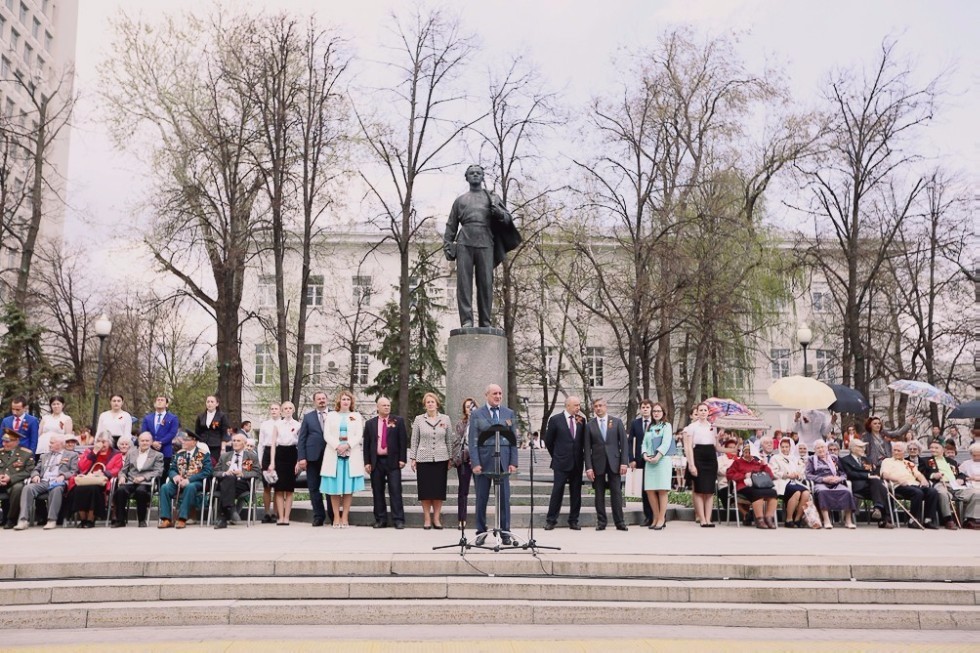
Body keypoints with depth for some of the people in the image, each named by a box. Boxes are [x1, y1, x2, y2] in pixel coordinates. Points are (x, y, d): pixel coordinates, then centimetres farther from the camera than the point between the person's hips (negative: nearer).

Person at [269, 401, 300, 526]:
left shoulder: (298, 425, 6)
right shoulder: (277, 424, 8)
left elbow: (300, 444, 5)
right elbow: (273, 444, 6)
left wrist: (299, 462, -3)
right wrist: (272, 463, -2)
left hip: (292, 454, 0)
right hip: (280, 454, 0)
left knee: (289, 489, 2)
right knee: (279, 488, -3)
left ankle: (286, 517, 4)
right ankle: (280, 517, 1)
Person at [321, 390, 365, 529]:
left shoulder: (357, 416, 13)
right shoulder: (331, 415, 12)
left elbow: (359, 435, 3)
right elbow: (326, 435, 2)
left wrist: (347, 445, -13)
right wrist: (337, 446, -14)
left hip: (351, 454, 0)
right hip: (334, 454, 0)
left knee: (348, 487, -2)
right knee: (334, 487, -2)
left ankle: (345, 517, 2)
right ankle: (336, 517, 3)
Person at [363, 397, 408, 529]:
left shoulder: (398, 421, 4)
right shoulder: (370, 423, 10)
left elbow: (403, 441, 1)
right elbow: (366, 444, 9)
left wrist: (402, 459, -7)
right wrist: (367, 462, 2)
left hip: (393, 461, -2)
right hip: (376, 461, 3)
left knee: (395, 491, -5)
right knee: (377, 492, 6)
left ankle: (398, 520, -2)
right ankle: (380, 519, 13)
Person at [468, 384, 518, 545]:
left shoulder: (509, 413, 10)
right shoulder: (476, 414, 3)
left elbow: (514, 439, 9)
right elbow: (473, 441, 0)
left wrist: (513, 462, 1)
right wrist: (475, 463, -9)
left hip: (503, 460, 1)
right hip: (484, 460, -1)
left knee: (504, 497, 2)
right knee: (482, 499, 5)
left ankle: (505, 532, 11)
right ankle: (481, 532, 15)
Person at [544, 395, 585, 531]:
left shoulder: (581, 420, 6)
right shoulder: (555, 419, -4)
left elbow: (583, 440, 14)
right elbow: (548, 441, 4)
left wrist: (582, 457, 10)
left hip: (577, 462, 3)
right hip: (561, 463, -3)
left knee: (576, 493, 7)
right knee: (557, 491, -2)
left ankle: (573, 521, 15)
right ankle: (551, 520, 6)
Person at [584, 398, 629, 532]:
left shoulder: (617, 422, 6)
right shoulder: (589, 425, 5)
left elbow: (624, 443, 3)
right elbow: (587, 448, 2)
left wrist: (624, 462, -5)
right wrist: (588, 467, -6)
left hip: (614, 462, 0)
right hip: (598, 463, 0)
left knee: (616, 492, -1)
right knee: (599, 494, 4)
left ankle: (619, 522, 5)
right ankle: (601, 522, 10)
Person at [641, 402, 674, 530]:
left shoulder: (666, 425, 4)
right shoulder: (649, 427, 19)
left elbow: (666, 443, -8)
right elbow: (644, 443, 14)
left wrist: (657, 457, -18)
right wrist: (645, 455, -5)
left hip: (662, 460, -5)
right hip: (649, 462, 5)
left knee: (662, 490, -6)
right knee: (650, 491, 0)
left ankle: (661, 519, -3)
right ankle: (656, 517, 9)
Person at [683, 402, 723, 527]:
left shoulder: (713, 427, 15)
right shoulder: (692, 426, 1)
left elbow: (716, 446, 20)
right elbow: (689, 447, -5)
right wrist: (691, 464, -13)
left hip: (711, 457, 4)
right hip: (698, 457, -4)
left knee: (710, 490, 1)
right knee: (699, 490, -5)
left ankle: (708, 519, 4)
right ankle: (702, 519, -2)